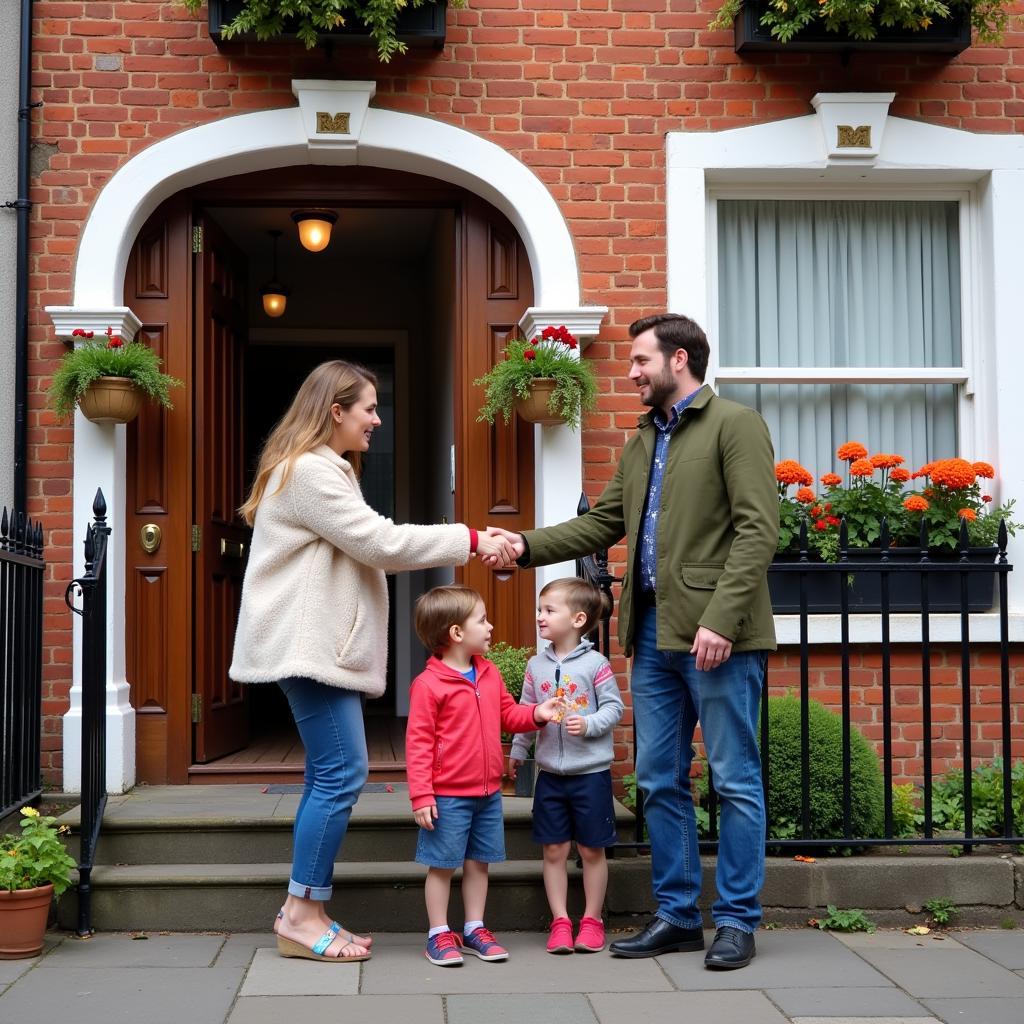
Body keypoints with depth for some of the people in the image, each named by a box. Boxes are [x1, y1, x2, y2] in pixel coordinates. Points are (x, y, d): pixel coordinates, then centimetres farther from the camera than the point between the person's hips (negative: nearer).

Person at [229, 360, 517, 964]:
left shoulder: (325, 471, 21)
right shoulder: (309, 472, -14)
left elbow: (364, 548, 19)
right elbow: (380, 542, -17)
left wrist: (456, 549, 9)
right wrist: (471, 540, -11)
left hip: (321, 646, 11)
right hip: (307, 646, -11)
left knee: (331, 777, 9)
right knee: (342, 775, -11)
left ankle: (306, 911, 14)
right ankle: (302, 916, -3)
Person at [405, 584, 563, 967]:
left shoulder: (489, 674, 7)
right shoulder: (429, 684, -15)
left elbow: (507, 714, 18)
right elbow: (418, 742, -15)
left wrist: (536, 714, -2)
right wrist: (421, 795, -17)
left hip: (487, 792, 7)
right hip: (447, 796, -7)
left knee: (478, 862, 14)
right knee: (442, 864, 4)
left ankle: (474, 928, 26)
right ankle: (439, 934, 15)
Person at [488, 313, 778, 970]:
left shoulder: (735, 425, -4)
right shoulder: (642, 443, 21)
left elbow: (758, 528, -13)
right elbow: (601, 525, 18)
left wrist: (721, 617, -20)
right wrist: (528, 545, 4)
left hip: (717, 634, -8)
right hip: (654, 632, 8)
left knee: (734, 780, 1)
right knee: (659, 781, 10)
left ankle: (738, 921, 11)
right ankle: (678, 915, 21)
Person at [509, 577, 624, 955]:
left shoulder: (595, 663, -9)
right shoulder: (536, 665, 5)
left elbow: (614, 707, -5)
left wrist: (589, 724, -21)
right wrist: (516, 752, 17)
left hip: (591, 771, -4)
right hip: (550, 772, 4)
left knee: (592, 850, 6)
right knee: (553, 850, 6)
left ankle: (592, 920, 18)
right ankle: (560, 921, 14)